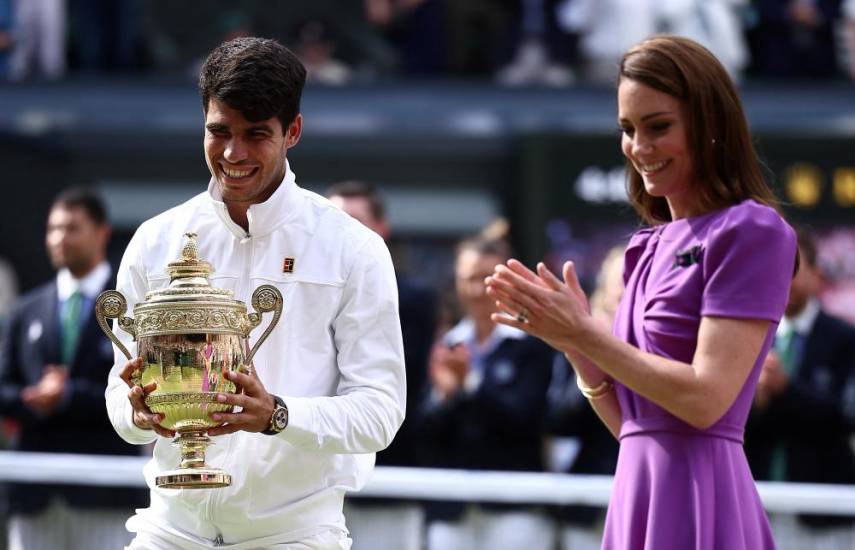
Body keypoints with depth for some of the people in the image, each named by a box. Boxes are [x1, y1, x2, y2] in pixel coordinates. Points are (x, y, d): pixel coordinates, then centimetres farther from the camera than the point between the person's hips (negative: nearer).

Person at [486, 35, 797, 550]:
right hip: (639, 494, 7)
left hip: (697, 501, -7)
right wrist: (571, 340, 1)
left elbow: (705, 399, -16)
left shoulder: (751, 231, -7)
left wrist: (583, 334, -10)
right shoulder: (652, 245, 13)